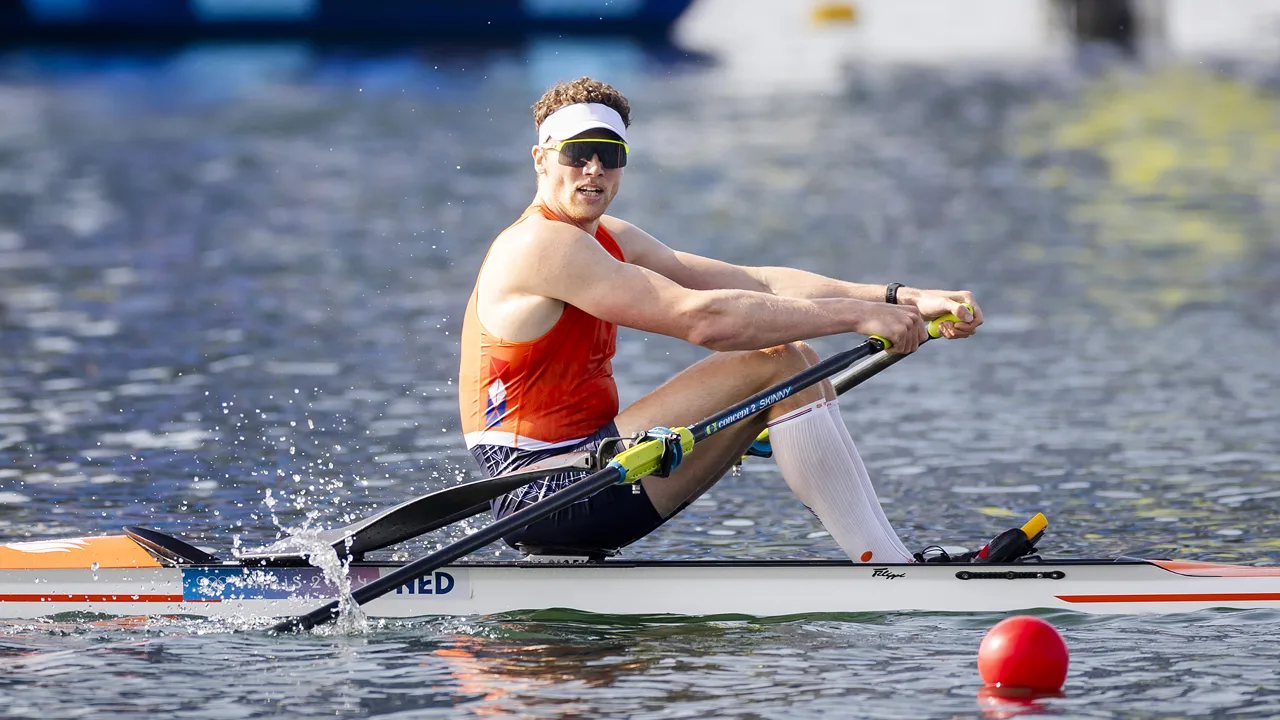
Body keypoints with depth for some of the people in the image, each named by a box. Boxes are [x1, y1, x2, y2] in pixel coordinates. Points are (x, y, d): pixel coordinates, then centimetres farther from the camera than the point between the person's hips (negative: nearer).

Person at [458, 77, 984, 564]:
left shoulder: (608, 240, 15)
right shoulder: (544, 244, -16)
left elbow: (754, 284, 7)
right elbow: (701, 318, -23)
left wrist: (902, 299, -4)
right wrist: (858, 314, -20)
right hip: (547, 497, -10)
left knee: (792, 359, 8)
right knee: (780, 364, -15)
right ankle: (890, 569, -17)